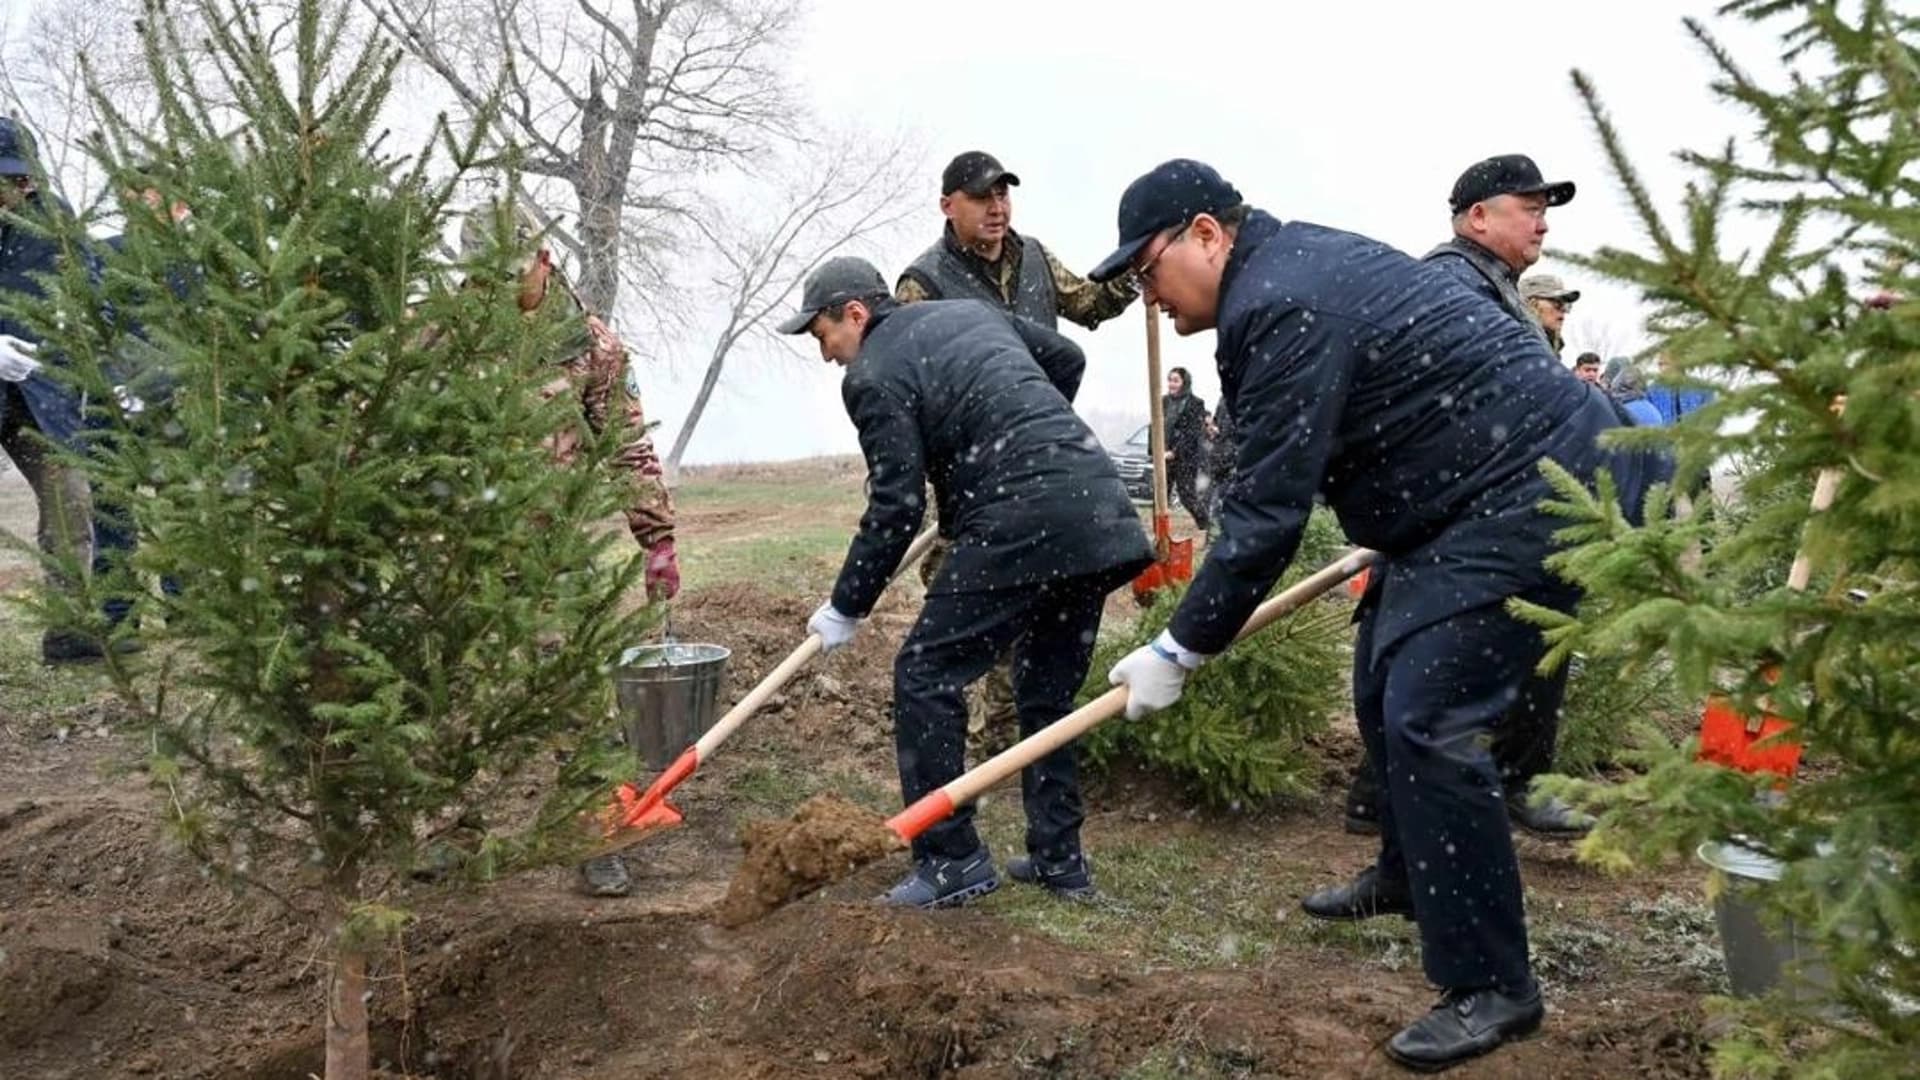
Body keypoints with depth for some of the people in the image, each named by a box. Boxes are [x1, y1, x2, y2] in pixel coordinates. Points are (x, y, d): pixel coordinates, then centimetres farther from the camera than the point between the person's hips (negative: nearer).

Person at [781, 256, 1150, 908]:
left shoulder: (872, 375, -1)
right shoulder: (975, 312, 22)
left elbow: (897, 508, -6)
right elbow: (1068, 360, 32)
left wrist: (846, 609, 2)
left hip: (1019, 526, -8)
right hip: (1101, 513, 9)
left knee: (925, 676, 3)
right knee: (1048, 692, 18)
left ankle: (953, 860, 4)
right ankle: (1059, 859, 22)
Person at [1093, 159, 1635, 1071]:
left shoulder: (1280, 306, -22)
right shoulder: (1289, 265, 11)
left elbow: (1269, 512, -24)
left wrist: (1179, 651, -18)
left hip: (1534, 491, -11)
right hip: (1464, 493, 11)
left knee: (1428, 718, -14)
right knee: (1385, 682, 19)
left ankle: (1489, 987, -2)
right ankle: (1406, 874, 40)